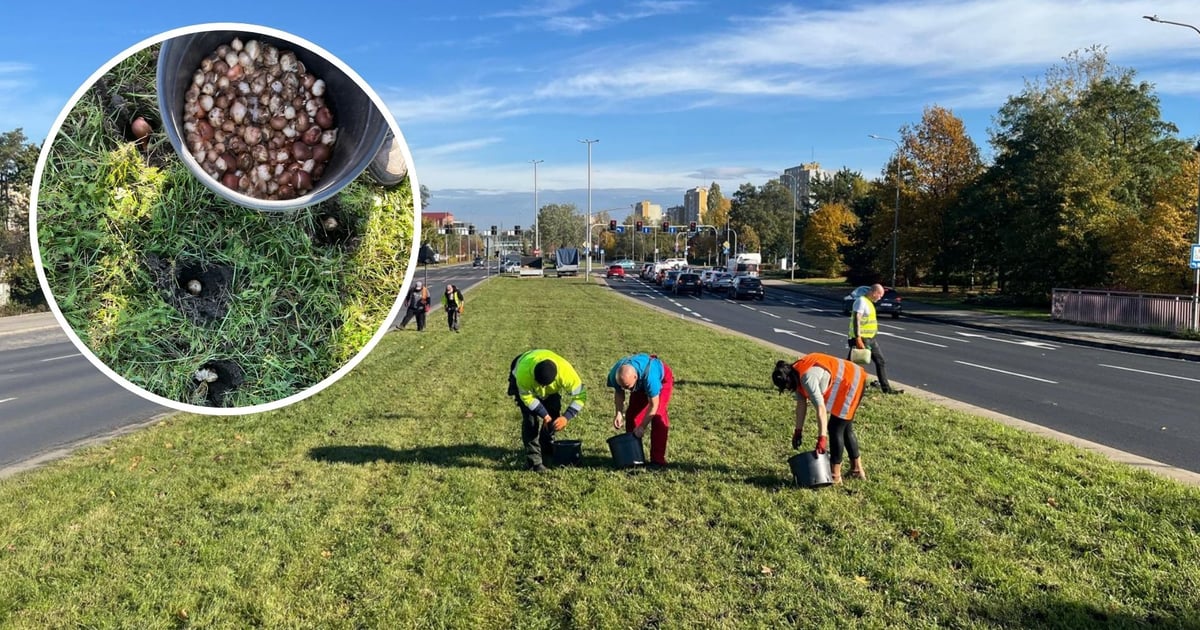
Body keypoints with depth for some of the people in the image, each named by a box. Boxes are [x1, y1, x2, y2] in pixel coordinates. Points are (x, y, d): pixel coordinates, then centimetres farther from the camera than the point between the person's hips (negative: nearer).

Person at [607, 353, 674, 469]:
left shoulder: (649, 376, -46)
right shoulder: (615, 374, -31)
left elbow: (653, 406, -34)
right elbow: (618, 393, -8)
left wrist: (642, 427, -28)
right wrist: (619, 413, -20)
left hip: (662, 379, -5)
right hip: (640, 384, 5)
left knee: (658, 416, -18)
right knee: (632, 415, -2)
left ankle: (658, 460, -13)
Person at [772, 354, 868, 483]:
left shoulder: (807, 377, -32)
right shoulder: (798, 375, -3)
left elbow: (820, 407, -37)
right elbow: (801, 403, 4)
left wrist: (822, 438, -39)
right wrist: (798, 431, 6)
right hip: (847, 383, 10)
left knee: (835, 428, -9)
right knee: (845, 429, 19)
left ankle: (835, 476, -3)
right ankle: (857, 469, 31)